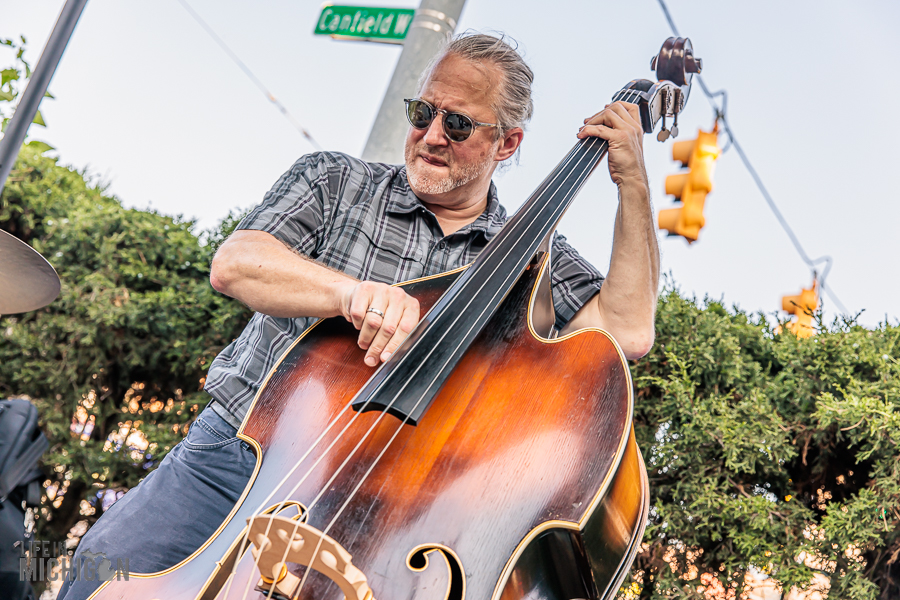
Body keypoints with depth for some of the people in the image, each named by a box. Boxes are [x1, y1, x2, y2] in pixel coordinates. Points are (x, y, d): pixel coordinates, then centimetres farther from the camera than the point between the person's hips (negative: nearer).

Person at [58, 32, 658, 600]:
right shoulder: (334, 180, 7)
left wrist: (634, 185, -6)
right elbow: (233, 264, -8)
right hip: (238, 448, 0)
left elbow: (628, 330, -6)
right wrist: (353, 290, -26)